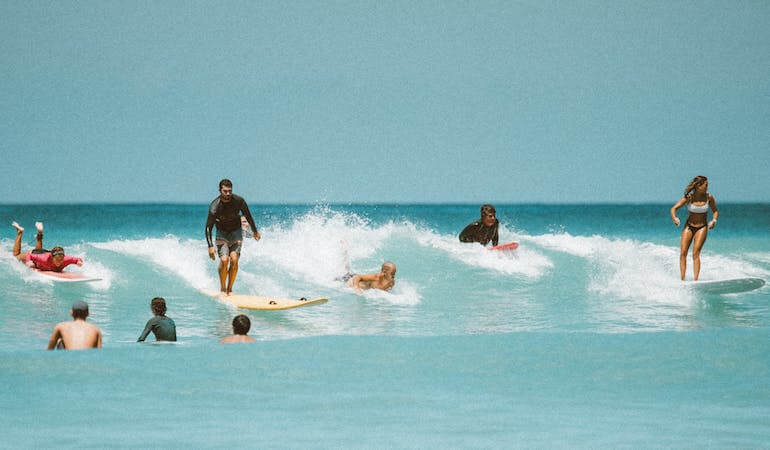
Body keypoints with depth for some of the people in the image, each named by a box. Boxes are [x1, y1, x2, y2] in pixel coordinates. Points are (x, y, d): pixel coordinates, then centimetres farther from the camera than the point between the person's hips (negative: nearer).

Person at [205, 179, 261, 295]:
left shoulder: (239, 201, -16)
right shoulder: (215, 206, -23)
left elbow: (248, 215, 3)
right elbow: (208, 227, -19)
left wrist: (255, 231, 16)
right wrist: (210, 246, -29)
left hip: (236, 233, 1)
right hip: (222, 233, -1)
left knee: (234, 260, -17)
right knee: (224, 260, -20)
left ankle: (230, 288, -4)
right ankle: (222, 288, -3)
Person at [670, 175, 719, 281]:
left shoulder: (709, 197, -8)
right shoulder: (689, 197, -12)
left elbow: (715, 211, 6)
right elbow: (674, 208, -16)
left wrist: (714, 220, -15)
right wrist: (674, 218, -37)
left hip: (702, 228, -1)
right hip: (689, 226, 1)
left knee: (696, 253, -15)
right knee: (683, 253, -9)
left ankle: (695, 280, -19)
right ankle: (682, 279, -6)